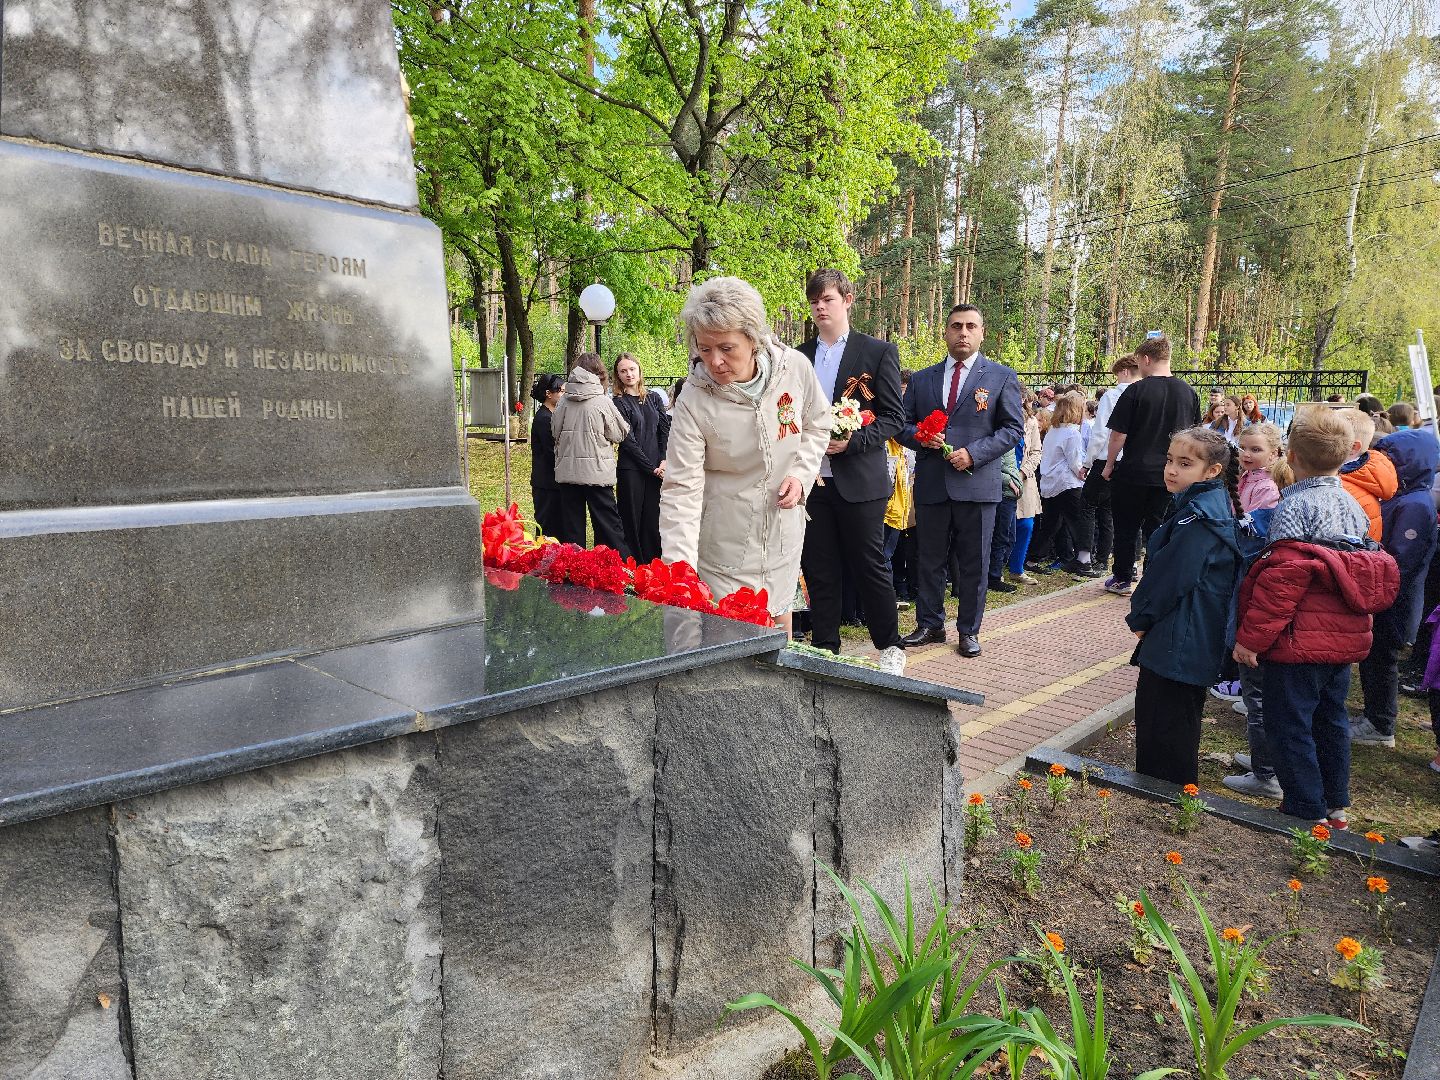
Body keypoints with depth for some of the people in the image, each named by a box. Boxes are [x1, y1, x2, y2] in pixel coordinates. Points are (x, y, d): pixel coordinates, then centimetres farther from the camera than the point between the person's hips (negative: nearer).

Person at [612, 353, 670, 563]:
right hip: (631, 469, -3)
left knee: (654, 521, 5)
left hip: (658, 469, 4)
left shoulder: (654, 398, 12)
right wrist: (651, 467, -10)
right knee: (632, 520, 1)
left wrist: (664, 461, -6)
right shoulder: (618, 402, -1)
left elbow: (665, 430, 8)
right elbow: (628, 439, -7)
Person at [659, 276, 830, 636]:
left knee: (779, 614, 19)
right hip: (724, 539, -3)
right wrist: (680, 572, -29)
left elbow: (816, 426, 7)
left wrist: (801, 474, -9)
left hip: (784, 526, 3)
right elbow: (681, 489, -21)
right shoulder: (693, 402, -21)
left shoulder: (795, 367, -13)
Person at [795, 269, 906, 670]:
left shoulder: (878, 352, 1)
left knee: (870, 566, 3)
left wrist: (853, 440, -17)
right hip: (811, 478, 4)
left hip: (859, 481, -4)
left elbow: (893, 418, -3)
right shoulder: (799, 357, 12)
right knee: (819, 570, 8)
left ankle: (890, 646, 20)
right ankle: (824, 647, 20)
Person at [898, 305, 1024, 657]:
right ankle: (929, 624, 23)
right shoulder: (921, 379, 11)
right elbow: (904, 425, 12)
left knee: (975, 563, 5)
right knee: (930, 560, 10)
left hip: (977, 483, -2)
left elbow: (1014, 428, -1)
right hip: (931, 484, 3)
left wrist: (974, 453, -14)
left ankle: (969, 631, 18)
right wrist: (920, 438, -10)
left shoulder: (1001, 376, 3)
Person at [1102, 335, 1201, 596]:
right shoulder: (1189, 393, 3)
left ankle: (1122, 579, 18)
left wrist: (1109, 465, 1)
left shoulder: (1136, 391, -12)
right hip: (1169, 474, 4)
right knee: (1157, 527, 11)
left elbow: (1118, 435, -11)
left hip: (1133, 471, -4)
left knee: (1126, 527, 9)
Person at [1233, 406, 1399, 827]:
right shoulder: (1352, 505, 9)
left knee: (1288, 724, 3)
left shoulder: (1295, 505, -16)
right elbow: (1364, 569, 18)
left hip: (1302, 640, -9)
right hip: (1346, 638, 9)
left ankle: (1307, 811, 10)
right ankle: (1336, 806, 31)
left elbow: (1283, 579, -23)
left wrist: (1250, 637, -20)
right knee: (1330, 717, 20)